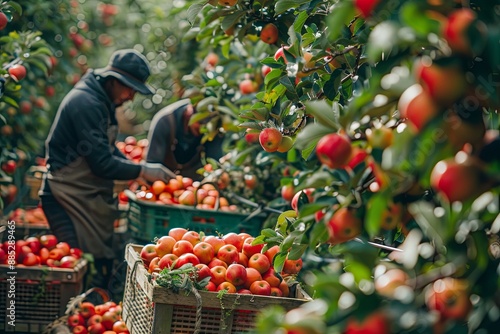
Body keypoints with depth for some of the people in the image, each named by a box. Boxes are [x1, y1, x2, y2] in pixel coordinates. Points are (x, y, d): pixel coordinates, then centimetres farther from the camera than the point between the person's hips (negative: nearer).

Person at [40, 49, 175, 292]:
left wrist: (142, 171, 4)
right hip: (70, 196, -10)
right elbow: (102, 163, -22)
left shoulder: (101, 101, 12)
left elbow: (109, 150, 18)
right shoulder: (87, 103, -20)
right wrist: (143, 171, -13)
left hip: (91, 197, 10)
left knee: (102, 265, 9)